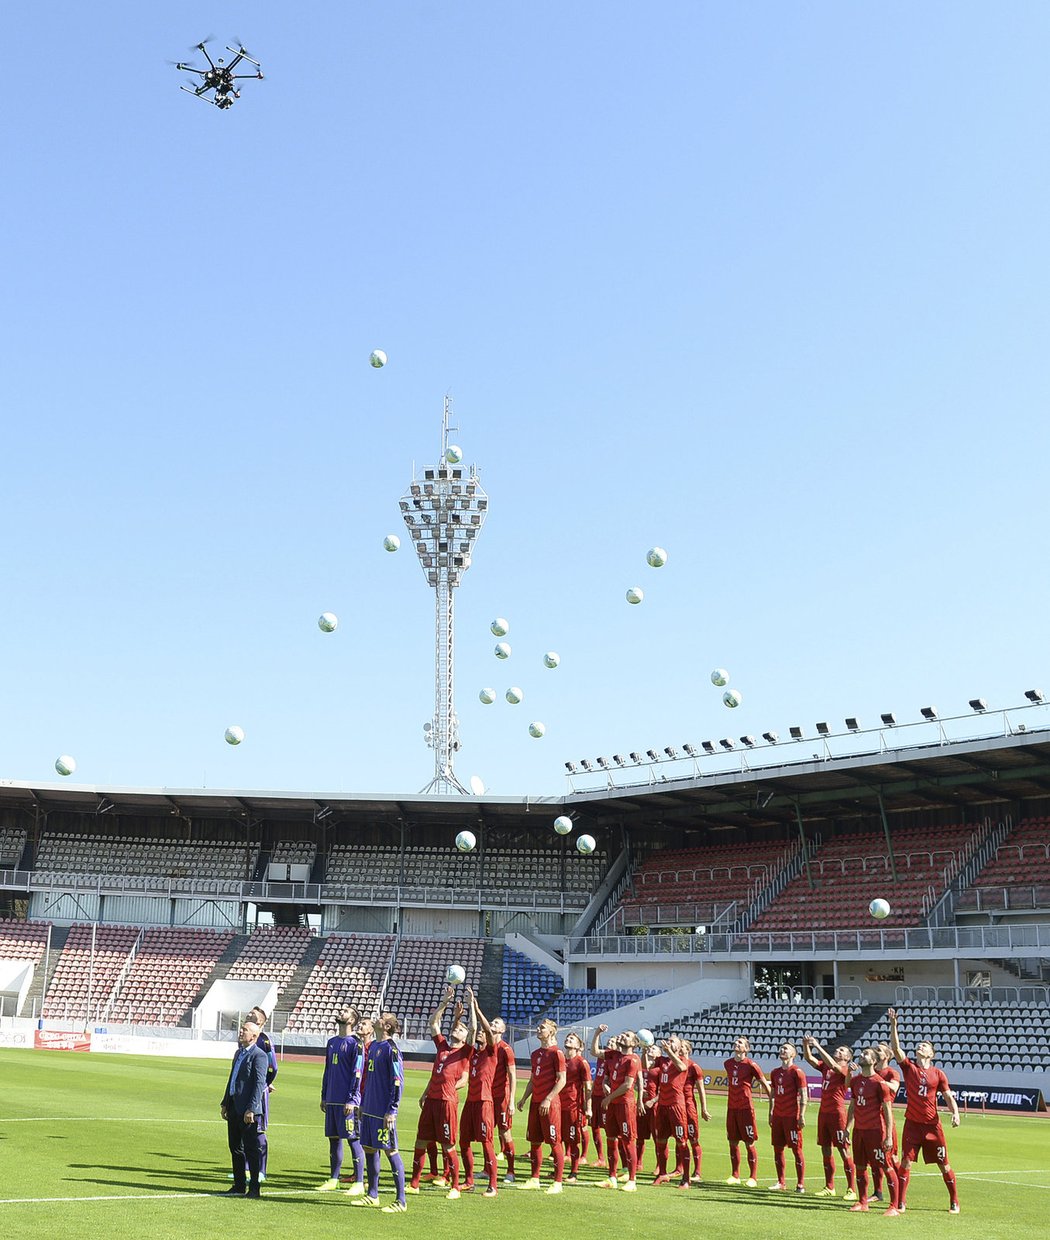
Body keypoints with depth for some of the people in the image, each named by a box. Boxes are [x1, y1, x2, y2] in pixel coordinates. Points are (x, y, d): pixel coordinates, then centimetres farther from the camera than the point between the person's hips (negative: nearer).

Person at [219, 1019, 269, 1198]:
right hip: (234, 1108, 9)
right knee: (235, 1148, 14)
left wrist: (251, 1109, -22)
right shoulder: (239, 1053, 16)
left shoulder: (259, 1055, -12)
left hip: (249, 1110, -9)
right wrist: (225, 1103, 17)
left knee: (252, 1149, -2)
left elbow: (259, 1084, -17)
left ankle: (254, 1188, 4)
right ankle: (239, 1185, 23)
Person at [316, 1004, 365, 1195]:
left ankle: (359, 1183, -1)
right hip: (331, 1100, 7)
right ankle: (333, 1179, 21)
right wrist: (323, 1096, 16)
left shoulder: (354, 1043, -8)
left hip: (347, 1102, -7)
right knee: (333, 1138, 12)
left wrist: (352, 1100, -16)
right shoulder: (332, 1042, 15)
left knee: (353, 1140, -5)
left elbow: (357, 1074, -12)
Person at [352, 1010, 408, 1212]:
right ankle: (372, 1195, 27)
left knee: (390, 1151, -4)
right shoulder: (372, 1046, 12)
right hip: (369, 1109, 9)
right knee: (369, 1149, 14)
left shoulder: (391, 1049, -14)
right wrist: (362, 1104, 19)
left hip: (383, 1111, -9)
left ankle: (400, 1201, 1)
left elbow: (398, 1082, -16)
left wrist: (392, 1111, -18)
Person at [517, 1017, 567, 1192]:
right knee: (534, 1140, 11)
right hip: (535, 1102, 8)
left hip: (550, 1103, -8)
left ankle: (558, 1182, 1)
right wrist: (524, 1099, 14)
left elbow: (561, 1080, -13)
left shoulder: (556, 1053, -8)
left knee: (554, 1142, -3)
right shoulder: (535, 1054, 15)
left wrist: (548, 1099, -18)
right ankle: (534, 1179, 20)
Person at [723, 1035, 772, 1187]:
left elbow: (765, 1084, -3)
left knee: (749, 1143, -1)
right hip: (732, 1107, 6)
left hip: (746, 1108, -6)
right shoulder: (728, 1063, 8)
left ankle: (753, 1178, 6)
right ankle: (735, 1176, 19)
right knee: (733, 1142, 9)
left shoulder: (751, 1064, -9)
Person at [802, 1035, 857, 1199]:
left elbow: (832, 1065, -25)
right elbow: (808, 1058, 8)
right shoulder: (825, 1067, 12)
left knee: (844, 1151, -5)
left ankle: (851, 1190, 0)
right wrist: (806, 1044, -9)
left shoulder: (845, 1070, -7)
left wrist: (817, 1046, -25)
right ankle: (829, 1187, 21)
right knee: (825, 1150, 11)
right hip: (823, 1112, 7)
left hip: (837, 1113, -7)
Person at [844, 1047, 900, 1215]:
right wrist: (847, 1128, 16)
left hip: (875, 1131, -7)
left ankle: (894, 1206, 0)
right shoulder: (856, 1081, 10)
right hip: (859, 1130, 7)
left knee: (886, 1168, -4)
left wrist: (888, 1136, -15)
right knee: (860, 1167, 13)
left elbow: (887, 1110, -11)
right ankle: (862, 1203, 25)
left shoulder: (879, 1083, -11)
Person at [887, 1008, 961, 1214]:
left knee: (944, 1165, 6)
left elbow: (949, 1097, 1)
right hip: (912, 1123, 0)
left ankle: (954, 1202, 21)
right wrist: (893, 1025, -21)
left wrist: (955, 1114, -17)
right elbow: (895, 1048, -11)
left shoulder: (938, 1074, 1)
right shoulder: (908, 1066, 2)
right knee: (906, 1162, -2)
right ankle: (900, 1202, 7)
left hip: (932, 1124, 0)